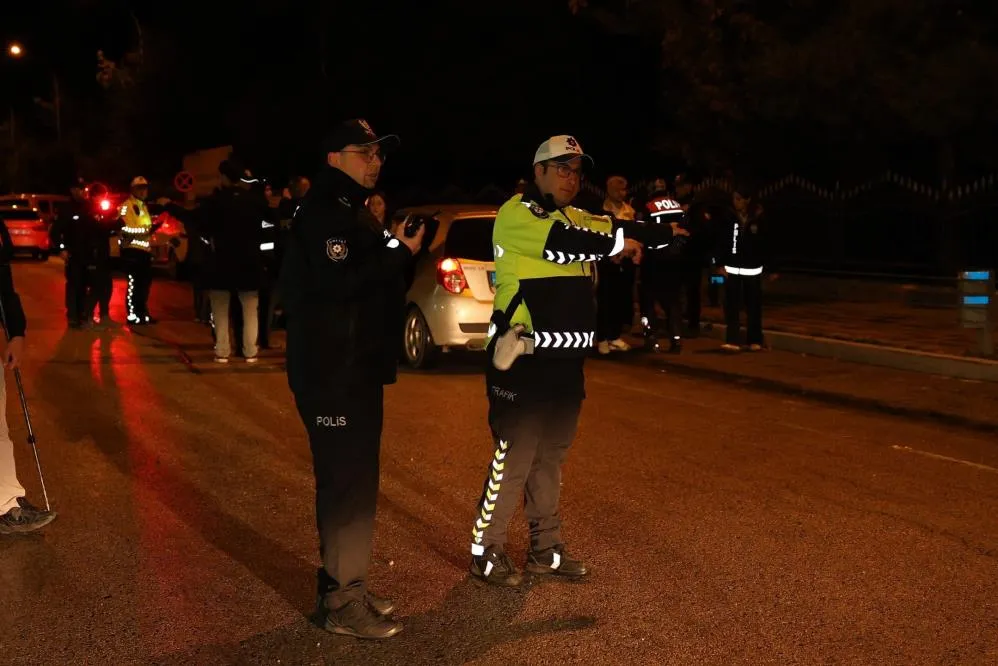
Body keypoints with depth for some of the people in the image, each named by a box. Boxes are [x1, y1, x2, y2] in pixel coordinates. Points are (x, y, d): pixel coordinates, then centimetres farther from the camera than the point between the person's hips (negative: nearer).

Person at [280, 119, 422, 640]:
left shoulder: (353, 211, 18)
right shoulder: (324, 211, -13)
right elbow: (338, 283, -26)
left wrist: (399, 250, 6)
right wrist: (401, 253, -20)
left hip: (355, 369, 10)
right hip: (332, 373, -10)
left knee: (353, 480, 16)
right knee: (346, 485, -5)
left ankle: (345, 585, 28)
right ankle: (342, 603, 4)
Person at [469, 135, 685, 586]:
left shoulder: (577, 219, 17)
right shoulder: (516, 214, -9)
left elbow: (620, 230, 8)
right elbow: (562, 242, -24)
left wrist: (669, 230, -7)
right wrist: (615, 243, -12)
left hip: (565, 361, 8)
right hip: (524, 362, -8)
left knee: (551, 456, 16)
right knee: (513, 458, -2)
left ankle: (545, 549, 28)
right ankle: (486, 551, 12)